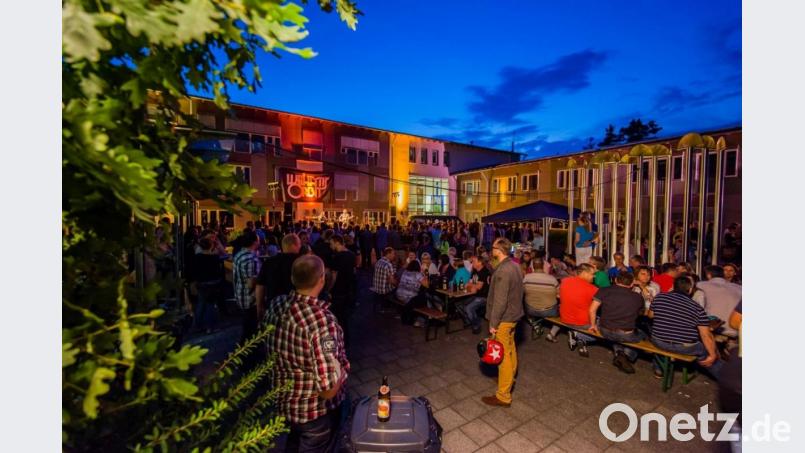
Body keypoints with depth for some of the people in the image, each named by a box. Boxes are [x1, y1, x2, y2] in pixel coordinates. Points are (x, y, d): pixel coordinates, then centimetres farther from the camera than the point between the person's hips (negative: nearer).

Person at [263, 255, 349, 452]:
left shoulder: (275, 305, -14)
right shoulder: (322, 321, -37)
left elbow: (272, 349, 4)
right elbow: (328, 389, -33)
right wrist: (342, 366, -14)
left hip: (284, 400, 6)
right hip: (315, 410, -6)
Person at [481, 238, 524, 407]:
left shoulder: (502, 271, -26)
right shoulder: (514, 266, 4)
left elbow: (500, 301, -26)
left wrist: (493, 323, -18)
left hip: (504, 318, -10)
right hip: (513, 314, 10)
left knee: (503, 355, 0)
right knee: (510, 349, 24)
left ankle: (503, 396, 11)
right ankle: (509, 379, 43)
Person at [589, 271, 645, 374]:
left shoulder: (604, 291, -4)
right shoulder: (638, 297, -1)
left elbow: (592, 309, -5)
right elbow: (640, 314, 16)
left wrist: (593, 325, 9)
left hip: (605, 332, 2)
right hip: (626, 336, -2)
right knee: (642, 334, 29)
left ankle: (619, 353, 13)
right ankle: (627, 355, 8)